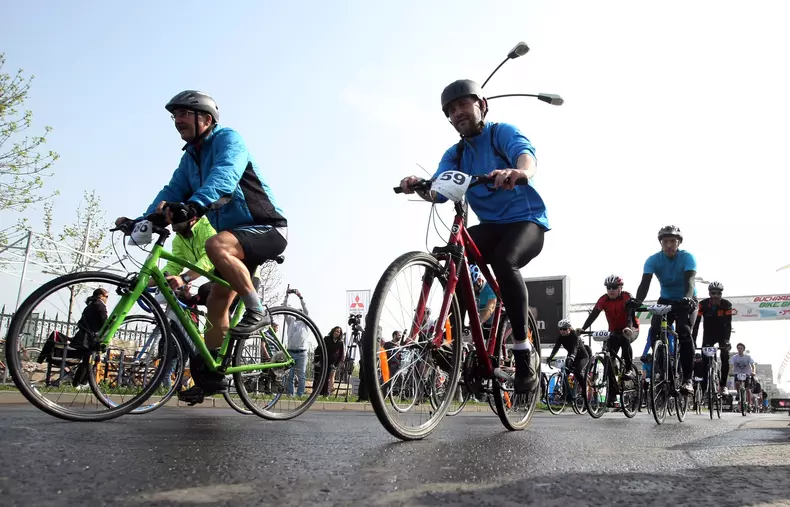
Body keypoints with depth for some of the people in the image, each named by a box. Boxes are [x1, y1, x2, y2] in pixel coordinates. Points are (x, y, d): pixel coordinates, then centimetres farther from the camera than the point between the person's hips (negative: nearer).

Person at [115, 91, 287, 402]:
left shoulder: (227, 138, -12)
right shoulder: (190, 157, 14)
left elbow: (223, 177, -32)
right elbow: (172, 191, 3)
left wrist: (194, 205, -49)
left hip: (267, 229, -9)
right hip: (239, 236, 9)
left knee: (216, 245, -35)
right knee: (216, 303, 7)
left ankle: (257, 311, -23)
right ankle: (211, 374, 16)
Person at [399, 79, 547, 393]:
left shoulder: (503, 132, -5)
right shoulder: (454, 155, 9)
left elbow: (526, 154, -29)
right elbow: (438, 191, -9)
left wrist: (520, 172, -54)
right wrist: (418, 187, -33)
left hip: (527, 220, -5)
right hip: (490, 226, 5)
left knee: (504, 261, -35)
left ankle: (524, 350, -21)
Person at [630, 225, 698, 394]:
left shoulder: (687, 257, -19)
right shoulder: (653, 260, -14)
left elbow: (689, 281, -34)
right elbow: (645, 283, -27)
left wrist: (687, 298, -55)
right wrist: (637, 301, -46)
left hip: (686, 301, -2)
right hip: (665, 300, 3)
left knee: (684, 331, -26)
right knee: (655, 330, -21)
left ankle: (687, 378, -21)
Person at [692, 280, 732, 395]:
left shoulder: (727, 304, -20)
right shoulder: (703, 304, -19)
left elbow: (728, 324, -26)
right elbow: (697, 323, -22)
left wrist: (727, 340, -39)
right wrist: (693, 340, -31)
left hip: (722, 334, 0)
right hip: (708, 334, 0)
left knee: (725, 357, -15)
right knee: (705, 359, -10)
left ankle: (723, 385, -2)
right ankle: (704, 386, -7)